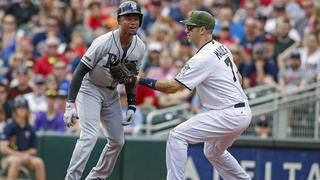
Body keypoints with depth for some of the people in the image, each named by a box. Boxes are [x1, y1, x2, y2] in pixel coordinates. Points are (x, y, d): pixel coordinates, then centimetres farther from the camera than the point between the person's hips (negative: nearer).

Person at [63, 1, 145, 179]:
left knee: (118, 141, 7)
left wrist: (132, 106, 2)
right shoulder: (103, 42, -26)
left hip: (111, 93, 7)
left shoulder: (140, 47, -7)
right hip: (90, 89, -7)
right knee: (90, 135, -23)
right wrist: (70, 104, -30)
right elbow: (80, 71, -25)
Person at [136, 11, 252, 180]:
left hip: (229, 115, -10)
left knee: (177, 136, -12)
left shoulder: (203, 59, -17)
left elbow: (173, 86, -19)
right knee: (213, 152, 31)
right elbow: (238, 77, 22)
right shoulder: (221, 48, 12)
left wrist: (142, 81, -11)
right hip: (243, 113, 10)